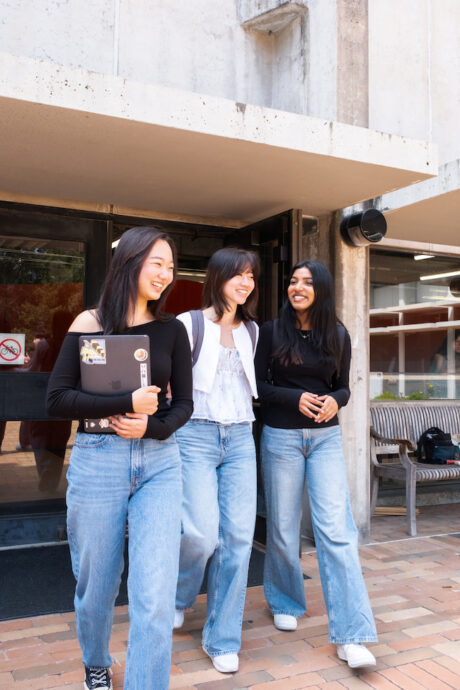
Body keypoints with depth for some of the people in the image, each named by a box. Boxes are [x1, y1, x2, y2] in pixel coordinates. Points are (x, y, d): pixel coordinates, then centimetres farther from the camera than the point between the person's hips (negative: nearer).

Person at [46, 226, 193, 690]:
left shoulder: (171, 330, 5)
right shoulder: (89, 323, -1)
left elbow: (183, 403, 7)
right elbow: (57, 399, -6)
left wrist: (152, 426, -13)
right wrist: (127, 403, -15)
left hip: (159, 464, 1)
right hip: (97, 461, -1)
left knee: (155, 593, -6)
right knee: (96, 581, 15)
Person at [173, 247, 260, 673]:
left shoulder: (251, 330, 14)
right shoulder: (189, 324, -1)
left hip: (240, 438, 5)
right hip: (196, 435, -4)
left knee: (238, 537, 0)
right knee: (202, 534, -13)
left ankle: (222, 639, 16)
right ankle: (177, 595, 23)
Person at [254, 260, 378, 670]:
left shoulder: (338, 336, 3)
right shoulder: (272, 331, -2)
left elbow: (343, 387, 10)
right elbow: (257, 385, -3)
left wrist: (334, 400, -13)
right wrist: (296, 398, -17)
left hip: (326, 437, 1)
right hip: (281, 436, -1)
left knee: (336, 529, -8)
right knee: (283, 528, 9)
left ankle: (350, 636, -4)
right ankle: (286, 603, 35)